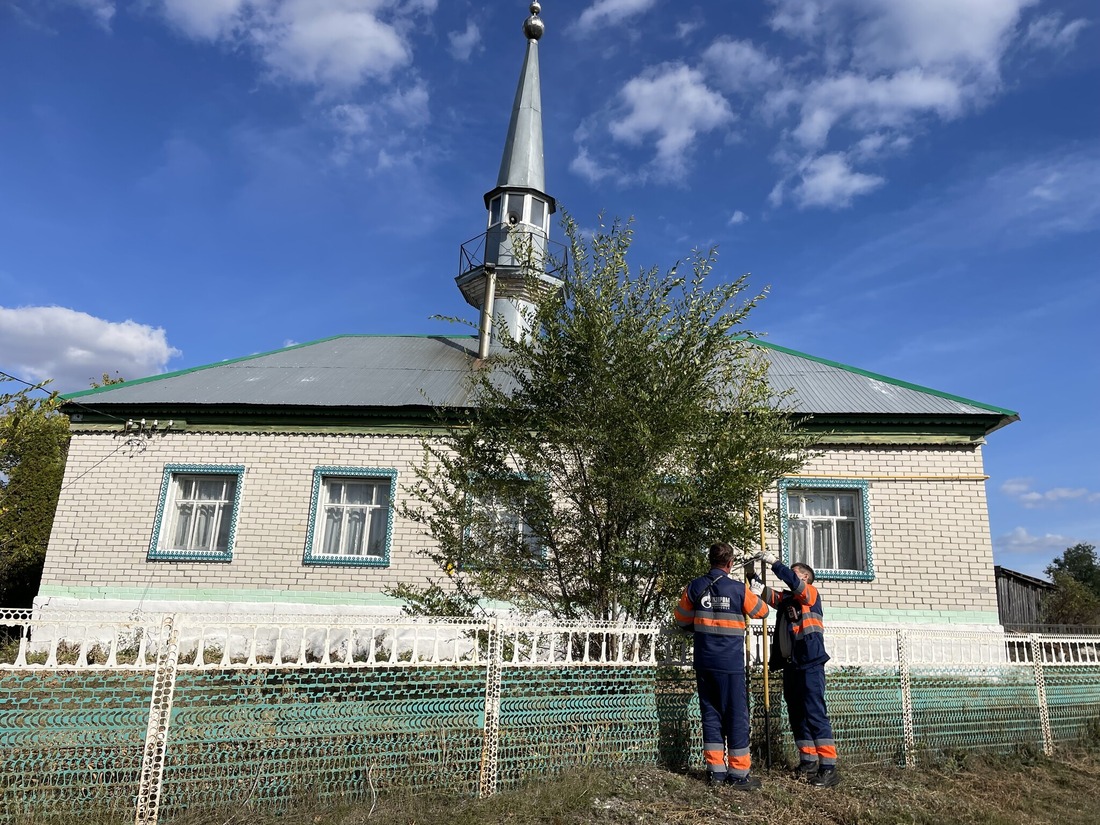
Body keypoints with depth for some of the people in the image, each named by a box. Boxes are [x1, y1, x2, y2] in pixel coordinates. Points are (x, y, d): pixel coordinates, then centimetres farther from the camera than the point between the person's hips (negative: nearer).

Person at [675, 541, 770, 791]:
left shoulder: (695, 587, 0)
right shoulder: (739, 589, -9)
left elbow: (682, 620, 8)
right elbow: (762, 611, 8)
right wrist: (754, 595, 27)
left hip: (704, 663, 4)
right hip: (731, 663, -3)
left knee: (711, 713, 11)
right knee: (737, 715, 5)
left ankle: (716, 770, 15)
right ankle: (739, 773, 8)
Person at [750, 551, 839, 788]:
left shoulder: (811, 593, 1)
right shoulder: (786, 598, 20)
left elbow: (794, 582, -17)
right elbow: (767, 594, 10)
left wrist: (775, 562, -16)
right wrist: (752, 575, -4)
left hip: (810, 664, -8)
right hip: (790, 664, 8)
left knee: (815, 714, -10)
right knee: (796, 715, 10)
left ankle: (828, 767, -9)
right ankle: (808, 761, 17)